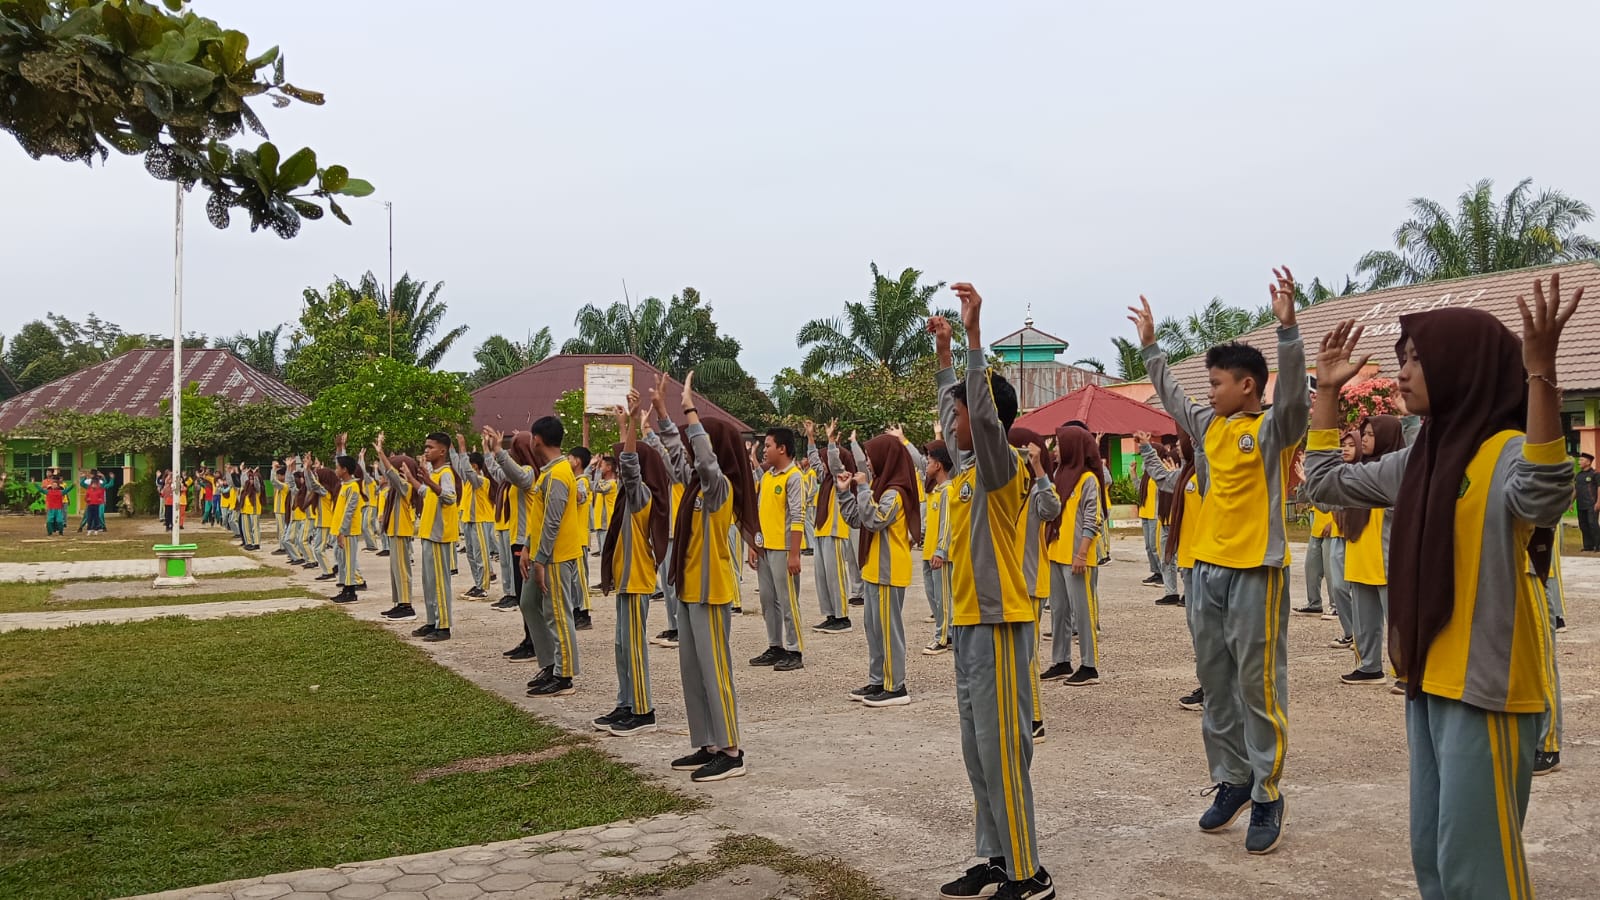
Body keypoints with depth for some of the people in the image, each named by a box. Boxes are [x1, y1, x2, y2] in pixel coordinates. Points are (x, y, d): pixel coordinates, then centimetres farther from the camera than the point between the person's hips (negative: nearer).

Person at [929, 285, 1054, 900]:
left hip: (998, 624, -9)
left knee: (1003, 750, -6)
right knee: (978, 751, 13)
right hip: (969, 623, 9)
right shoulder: (967, 469, 12)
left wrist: (973, 330, -29)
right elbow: (954, 409, 28)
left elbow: (984, 413, -29)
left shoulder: (1003, 467, -12)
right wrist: (943, 349, 30)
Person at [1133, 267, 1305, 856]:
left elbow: (1292, 394, -28)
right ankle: (1232, 780, 25)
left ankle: (1267, 797, 8)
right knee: (1215, 684, 13)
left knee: (1258, 685, -2)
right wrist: (1150, 344, 28)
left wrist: (1287, 326, -38)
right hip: (1207, 569, 7)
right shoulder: (1210, 425, 10)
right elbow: (1171, 397, 26)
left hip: (1256, 572, -7)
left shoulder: (1272, 428, -9)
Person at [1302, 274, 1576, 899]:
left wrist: (1540, 374, -44)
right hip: (1428, 679, 8)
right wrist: (1328, 390, 15)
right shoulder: (1419, 459, 10)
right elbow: (1326, 483, 20)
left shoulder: (1510, 453, -15)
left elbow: (1545, 497, -38)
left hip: (1486, 684, -8)